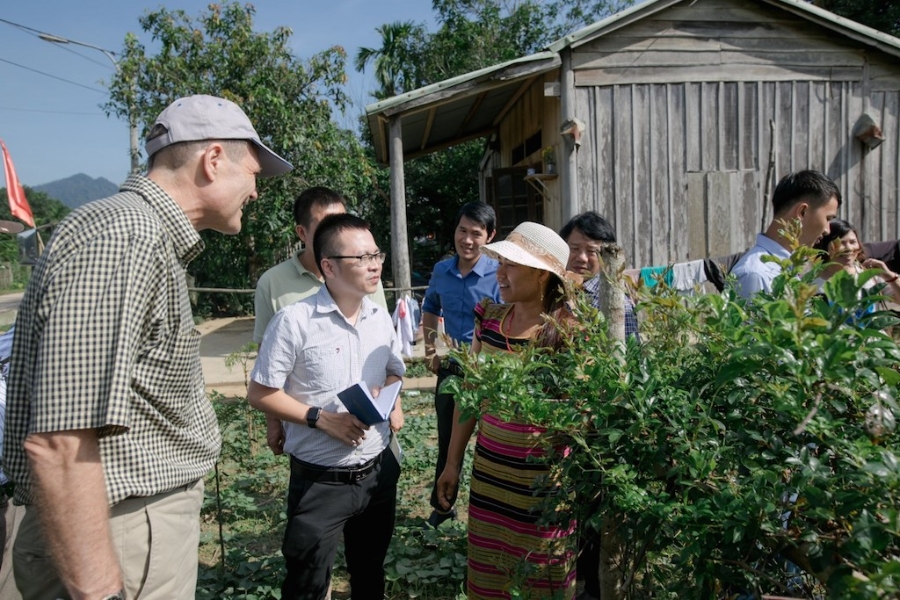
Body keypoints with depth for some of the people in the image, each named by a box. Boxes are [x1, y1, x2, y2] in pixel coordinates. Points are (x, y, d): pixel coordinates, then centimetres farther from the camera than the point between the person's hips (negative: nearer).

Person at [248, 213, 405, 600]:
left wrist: (393, 402, -4)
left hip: (378, 472, 5)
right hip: (320, 481, -5)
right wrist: (321, 418, -22)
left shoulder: (380, 318, 2)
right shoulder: (295, 321, -18)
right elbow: (260, 394, -13)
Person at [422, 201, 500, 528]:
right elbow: (430, 309, 19)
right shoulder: (441, 271, 0)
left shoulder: (499, 275, -16)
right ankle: (441, 506, 37)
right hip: (449, 370, 5)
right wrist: (430, 349, 10)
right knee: (447, 442, 18)